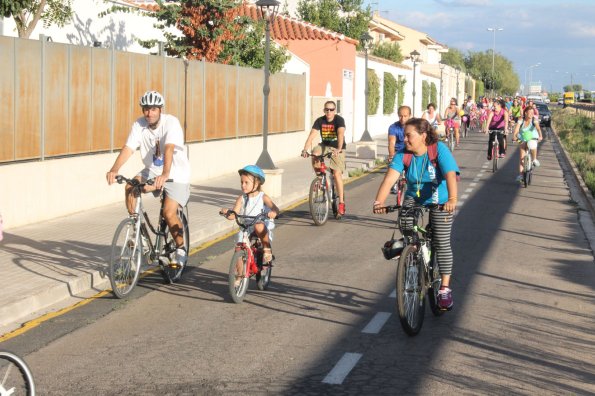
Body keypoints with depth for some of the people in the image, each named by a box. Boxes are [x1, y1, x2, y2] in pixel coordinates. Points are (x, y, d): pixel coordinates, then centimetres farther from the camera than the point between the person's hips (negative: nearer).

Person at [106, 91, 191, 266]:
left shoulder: (171, 123, -22)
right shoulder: (139, 125, -10)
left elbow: (169, 149, -37)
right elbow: (128, 149, -21)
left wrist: (165, 175, -52)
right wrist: (114, 169, -38)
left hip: (176, 174, -4)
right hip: (152, 171, 5)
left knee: (169, 213, -18)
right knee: (130, 188, -22)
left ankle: (181, 250, 3)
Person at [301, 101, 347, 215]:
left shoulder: (339, 120, -18)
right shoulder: (320, 121, -8)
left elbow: (340, 134, -34)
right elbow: (311, 135, -18)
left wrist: (338, 149, -50)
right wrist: (305, 149, -34)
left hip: (337, 149, -3)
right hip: (325, 145, 3)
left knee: (337, 173, -14)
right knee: (315, 153, -31)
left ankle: (341, 202, -7)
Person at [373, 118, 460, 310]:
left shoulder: (439, 150, -23)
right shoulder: (403, 155, -15)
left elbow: (450, 175, -36)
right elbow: (390, 177, -28)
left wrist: (452, 199, -54)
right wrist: (379, 201, -45)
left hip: (440, 202, -3)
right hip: (414, 197, 3)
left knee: (442, 243, -6)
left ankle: (445, 288, 3)